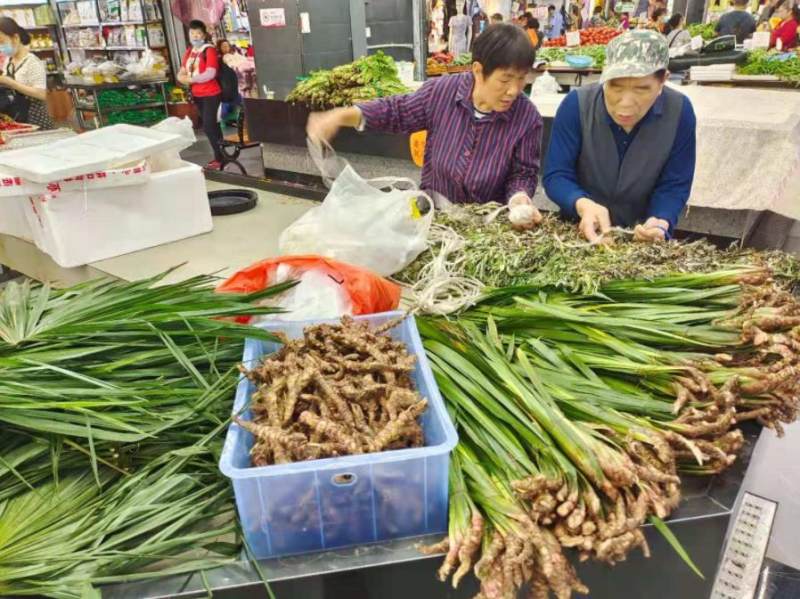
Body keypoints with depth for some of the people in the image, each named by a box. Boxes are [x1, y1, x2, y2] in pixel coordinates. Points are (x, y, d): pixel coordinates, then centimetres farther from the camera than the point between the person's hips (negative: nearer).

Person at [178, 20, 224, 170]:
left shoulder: (209, 50, -10)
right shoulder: (189, 52, 11)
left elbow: (210, 74, -21)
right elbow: (181, 74, 11)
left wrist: (190, 79, -14)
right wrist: (184, 78, -13)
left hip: (211, 94, -8)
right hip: (197, 95, 8)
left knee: (208, 127, -10)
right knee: (212, 125, 13)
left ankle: (219, 158, -1)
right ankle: (222, 154, 22)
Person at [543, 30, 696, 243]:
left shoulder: (680, 112, -11)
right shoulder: (576, 104, -16)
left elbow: (673, 187, -7)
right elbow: (556, 175, -16)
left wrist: (660, 223, -27)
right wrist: (582, 205, -35)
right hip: (579, 230, -3)